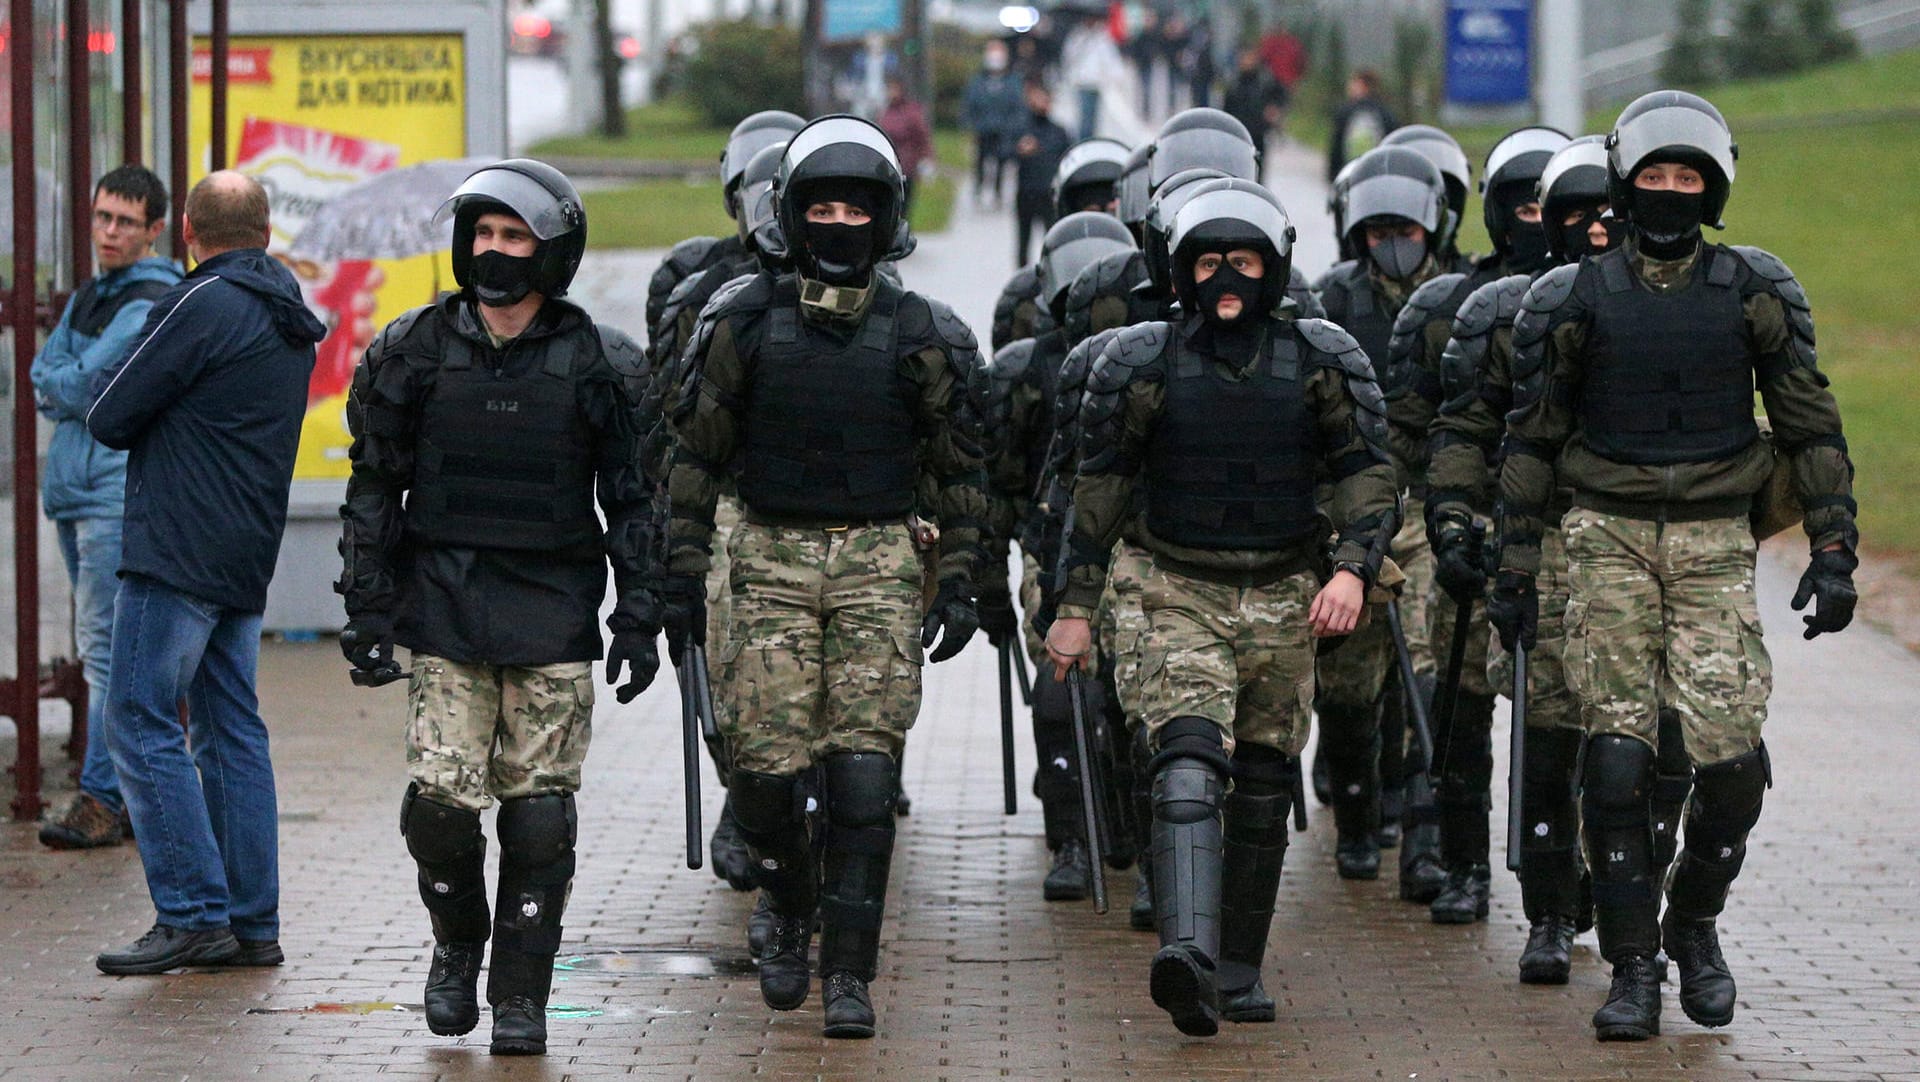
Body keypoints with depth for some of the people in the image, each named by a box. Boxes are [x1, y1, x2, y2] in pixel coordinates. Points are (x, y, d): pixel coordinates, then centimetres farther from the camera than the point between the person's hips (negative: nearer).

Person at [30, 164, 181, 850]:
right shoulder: (88, 298, 19)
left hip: (121, 491, -9)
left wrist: (63, 387, 3)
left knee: (106, 646, -12)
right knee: (103, 646, 10)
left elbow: (82, 385, -16)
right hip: (73, 487, 9)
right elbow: (44, 379, 13)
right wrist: (75, 393, -6)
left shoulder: (153, 306, -11)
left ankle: (102, 798, -13)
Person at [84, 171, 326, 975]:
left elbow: (108, 417, -9)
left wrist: (108, 384, 10)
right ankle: (252, 925, 10)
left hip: (177, 552, -9)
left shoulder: (201, 304, -12)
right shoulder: (290, 320, 15)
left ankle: (193, 916, -10)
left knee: (141, 726, -6)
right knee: (232, 733, 11)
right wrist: (167, 426, 9)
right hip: (246, 560, 9)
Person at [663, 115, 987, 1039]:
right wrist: (683, 576, 3)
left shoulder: (922, 336, 1)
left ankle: (848, 973, -1)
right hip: (773, 557, 1)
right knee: (762, 768, -4)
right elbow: (697, 456, 7)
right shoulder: (743, 324, 2)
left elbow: (959, 470, 8)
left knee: (862, 774, -7)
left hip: (880, 563, -1)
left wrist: (959, 585, 2)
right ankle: (792, 913, 25)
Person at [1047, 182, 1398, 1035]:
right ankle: (1188, 952, -37)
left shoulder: (1322, 361, 0)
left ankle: (1239, 972, 18)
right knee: (1189, 765, -21)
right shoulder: (1144, 363, -2)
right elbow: (1100, 486, 5)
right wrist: (1076, 606, 3)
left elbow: (1369, 475, 1)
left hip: (1284, 599, 2)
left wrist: (1352, 568, -16)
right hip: (1184, 596, -2)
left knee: (1263, 790, 7)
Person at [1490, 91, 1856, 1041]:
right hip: (1607, 540, 0)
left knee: (1732, 760, -10)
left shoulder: (1758, 293, 2)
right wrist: (1514, 572, 6)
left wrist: (1833, 552, 0)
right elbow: (1529, 441, 8)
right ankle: (1632, 970, 0)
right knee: (1616, 757, -8)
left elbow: (1811, 427, 7)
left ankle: (1694, 920, 17)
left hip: (1716, 543, 0)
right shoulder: (1570, 301, 1)